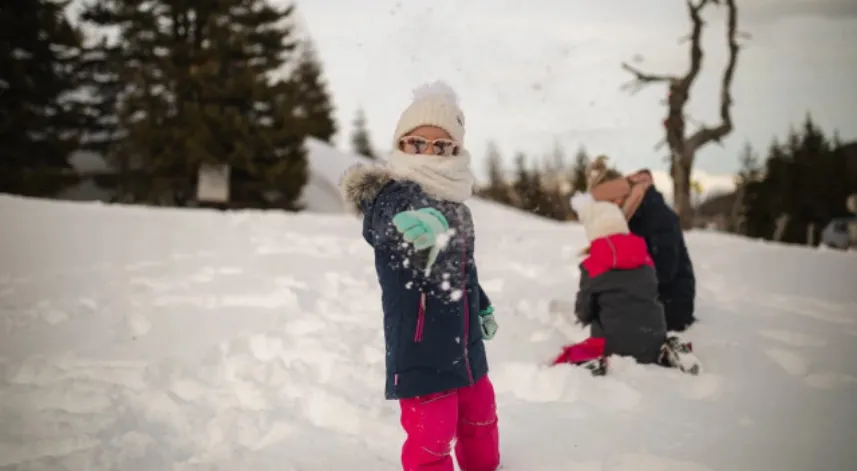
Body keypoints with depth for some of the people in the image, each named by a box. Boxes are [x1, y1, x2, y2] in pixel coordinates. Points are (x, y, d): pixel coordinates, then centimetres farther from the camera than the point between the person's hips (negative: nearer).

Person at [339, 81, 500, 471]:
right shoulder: (392, 193, -19)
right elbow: (390, 219, -45)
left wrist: (482, 306, 30)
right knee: (432, 435, -6)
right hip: (419, 343, -8)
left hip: (463, 340, 8)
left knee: (480, 416, 26)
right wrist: (428, 223, -67)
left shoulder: (452, 200, 6)